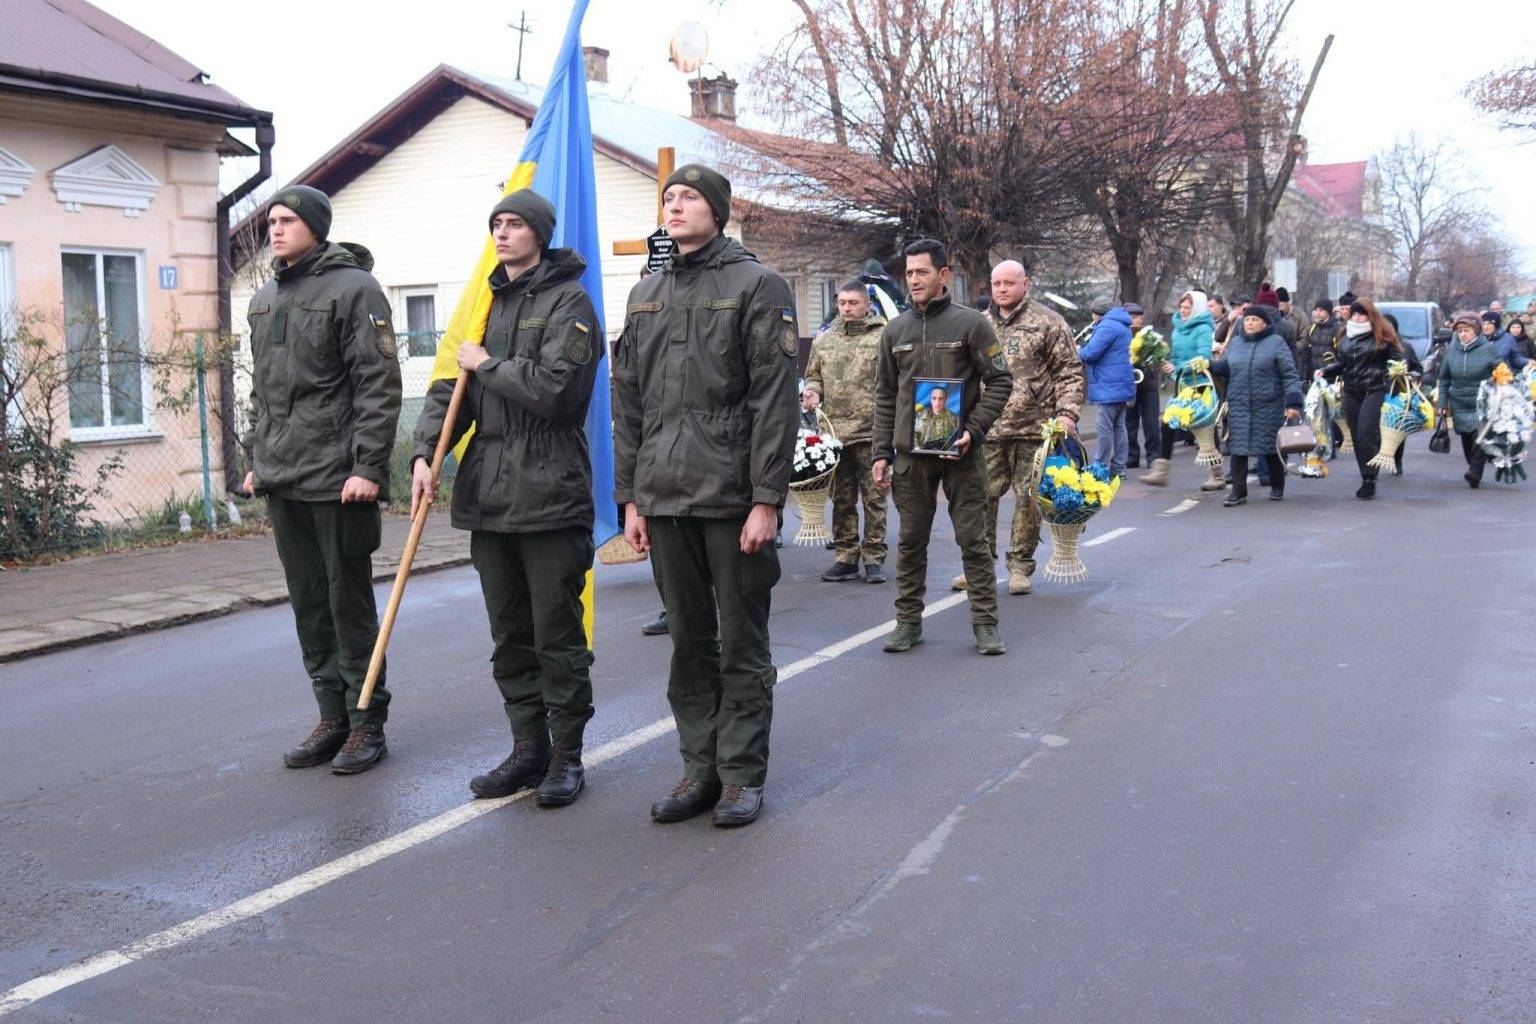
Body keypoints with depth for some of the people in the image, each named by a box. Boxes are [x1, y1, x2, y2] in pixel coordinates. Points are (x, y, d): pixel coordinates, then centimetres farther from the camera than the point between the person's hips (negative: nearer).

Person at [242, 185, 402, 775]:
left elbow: (379, 384, -12)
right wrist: (256, 459, 18)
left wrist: (369, 466, -18)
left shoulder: (353, 287, -6)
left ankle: (367, 722, 9)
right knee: (308, 604, 11)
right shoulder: (264, 299, 17)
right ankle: (332, 718, 20)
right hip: (280, 482, 7)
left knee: (349, 602, -1)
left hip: (337, 478, -7)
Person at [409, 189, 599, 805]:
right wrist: (425, 453, -2)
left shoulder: (568, 302, -4)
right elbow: (450, 388, 13)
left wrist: (488, 365, -5)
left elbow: (553, 387, -18)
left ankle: (566, 754, 12)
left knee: (557, 635, 0)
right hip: (488, 496, 7)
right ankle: (527, 747, 23)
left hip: (550, 495, -7)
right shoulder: (488, 303, 17)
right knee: (509, 636, 12)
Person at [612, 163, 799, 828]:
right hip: (664, 497, 5)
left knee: (742, 642, 3)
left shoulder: (756, 285, -1)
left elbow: (775, 398, -8)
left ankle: (742, 773, 13)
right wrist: (631, 496, 10)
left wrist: (767, 499, -14)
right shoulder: (646, 295, 16)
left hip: (732, 496, -5)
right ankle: (700, 768, 22)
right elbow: (628, 403, 16)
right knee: (689, 641, 11)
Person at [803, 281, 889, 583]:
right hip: (834, 432, 5)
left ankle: (873, 558, 10)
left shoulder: (884, 337, -2)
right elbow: (813, 375, 24)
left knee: (874, 498, 2)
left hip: (871, 433, -4)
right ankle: (846, 557, 19)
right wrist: (812, 390, 2)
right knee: (842, 499, 11)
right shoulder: (824, 340, 13)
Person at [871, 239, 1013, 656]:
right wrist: (882, 452, 6)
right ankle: (908, 621, 18)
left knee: (973, 539, 1)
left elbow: (1000, 381, -1)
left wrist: (973, 430, -12)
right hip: (910, 453, 3)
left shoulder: (971, 323, -1)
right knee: (911, 541, 8)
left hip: (960, 451, -3)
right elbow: (885, 396, 13)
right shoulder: (896, 330, 10)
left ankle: (985, 623, 9)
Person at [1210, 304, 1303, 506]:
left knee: (1271, 447, 7)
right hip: (1238, 406, 3)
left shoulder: (1276, 343, -1)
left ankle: (1277, 487, 25)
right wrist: (1208, 365, -1)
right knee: (1238, 448, -3)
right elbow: (1225, 368, 19)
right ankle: (1238, 491, 2)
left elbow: (1290, 375, -5)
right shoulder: (1236, 342, 13)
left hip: (1268, 406, -3)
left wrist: (1293, 403, -12)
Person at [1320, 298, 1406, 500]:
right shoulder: (1346, 338, 14)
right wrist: (1324, 371, 7)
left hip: (1374, 390, -6)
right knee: (1357, 436, 6)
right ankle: (1367, 481, 14)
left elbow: (1396, 358, 1)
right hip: (1351, 392, 6)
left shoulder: (1382, 336, -1)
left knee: (1366, 434, -14)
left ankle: (1369, 480, -9)